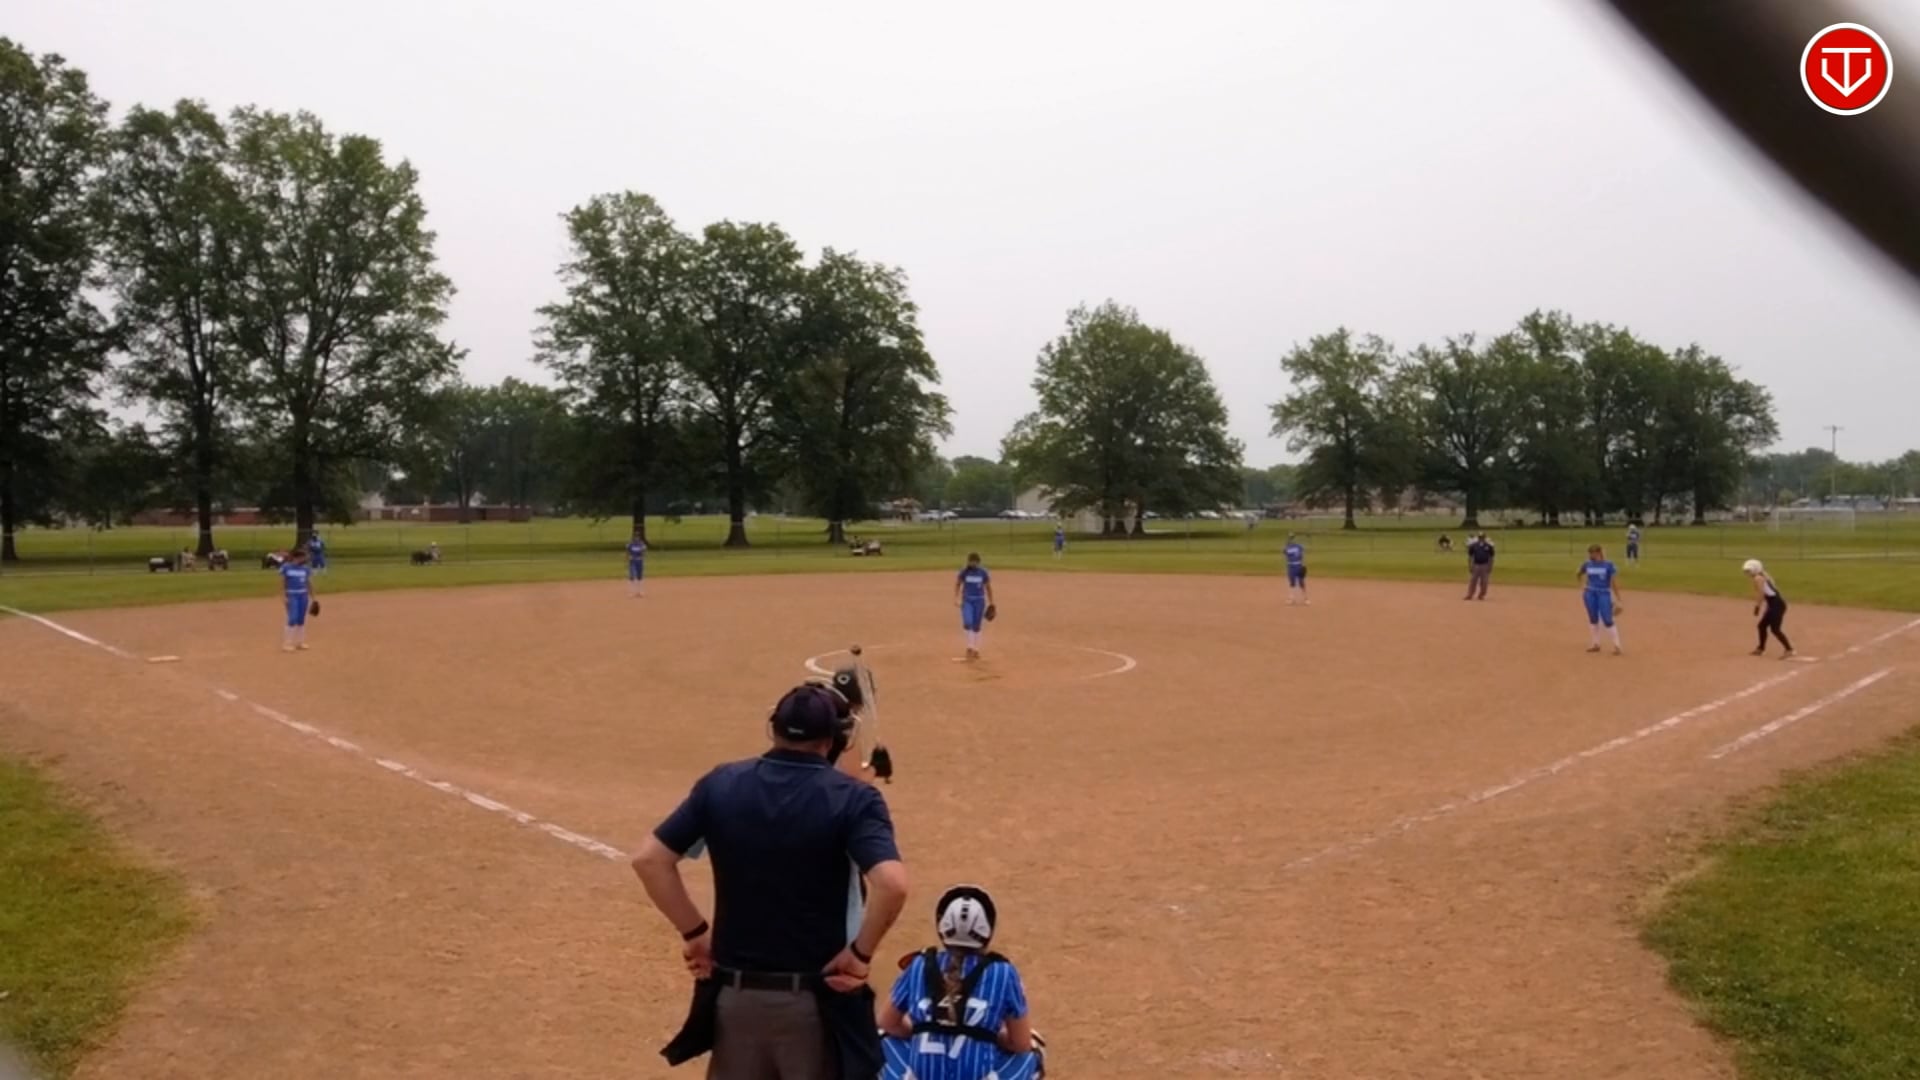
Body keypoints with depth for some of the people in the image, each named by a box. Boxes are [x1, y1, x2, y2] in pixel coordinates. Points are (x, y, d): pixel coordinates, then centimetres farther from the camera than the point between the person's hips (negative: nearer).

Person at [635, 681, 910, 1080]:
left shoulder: (721, 784, -1)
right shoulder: (851, 798, -12)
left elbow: (649, 859, -3)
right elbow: (891, 883, -27)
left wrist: (694, 932, 3)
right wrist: (860, 954, -13)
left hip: (733, 993, 3)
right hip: (814, 998, -3)